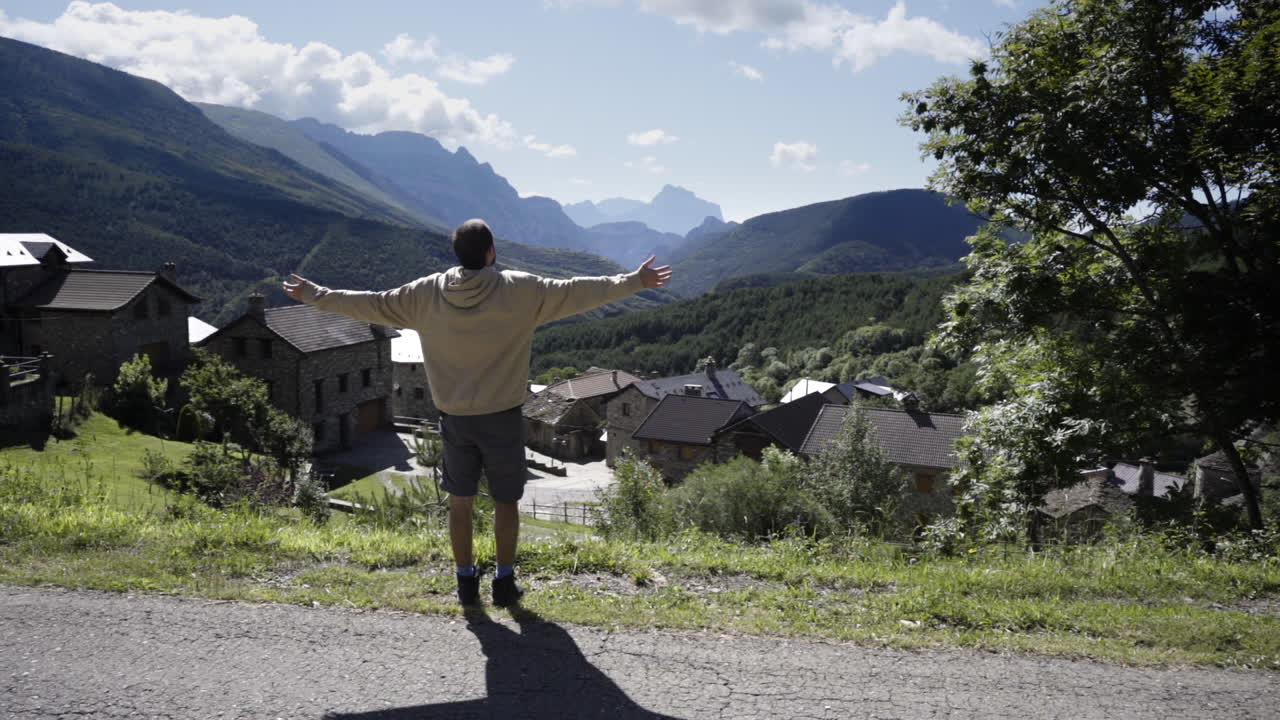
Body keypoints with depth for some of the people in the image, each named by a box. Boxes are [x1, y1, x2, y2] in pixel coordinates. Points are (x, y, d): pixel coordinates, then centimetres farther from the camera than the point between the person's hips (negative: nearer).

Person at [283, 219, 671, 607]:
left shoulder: (427, 294, -3)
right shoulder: (520, 290, -10)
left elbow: (373, 304, 5)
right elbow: (574, 292, -9)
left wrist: (314, 295, 19)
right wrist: (633, 282, -2)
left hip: (454, 418, 2)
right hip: (502, 417, -2)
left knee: (460, 502, 14)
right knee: (505, 502, 12)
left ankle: (466, 582, 23)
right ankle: (505, 582, 18)